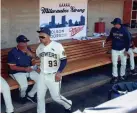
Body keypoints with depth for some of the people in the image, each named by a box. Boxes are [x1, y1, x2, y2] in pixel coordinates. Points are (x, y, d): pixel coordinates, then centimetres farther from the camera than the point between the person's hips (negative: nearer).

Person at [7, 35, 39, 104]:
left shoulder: (27, 49, 3)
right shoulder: (12, 52, -16)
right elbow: (12, 67, -16)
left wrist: (28, 52, -14)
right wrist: (25, 69, -24)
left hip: (29, 70, 6)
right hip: (17, 72, -6)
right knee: (24, 86, -30)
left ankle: (30, 95, 6)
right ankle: (22, 96, 7)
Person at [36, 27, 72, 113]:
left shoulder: (57, 46, -15)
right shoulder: (40, 47, 2)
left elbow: (64, 60, -12)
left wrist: (59, 72, -21)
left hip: (54, 76, -5)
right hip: (43, 75, 5)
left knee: (56, 97, 6)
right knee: (40, 96, 8)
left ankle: (68, 104, 36)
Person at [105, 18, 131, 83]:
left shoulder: (124, 30, -16)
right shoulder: (113, 29, -7)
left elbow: (128, 40, -9)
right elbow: (110, 36, 13)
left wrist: (126, 50, -11)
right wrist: (106, 40, -7)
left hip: (123, 50, -2)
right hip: (114, 49, 2)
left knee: (123, 63, 13)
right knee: (114, 64, 4)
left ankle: (122, 75, 33)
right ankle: (115, 76, 18)